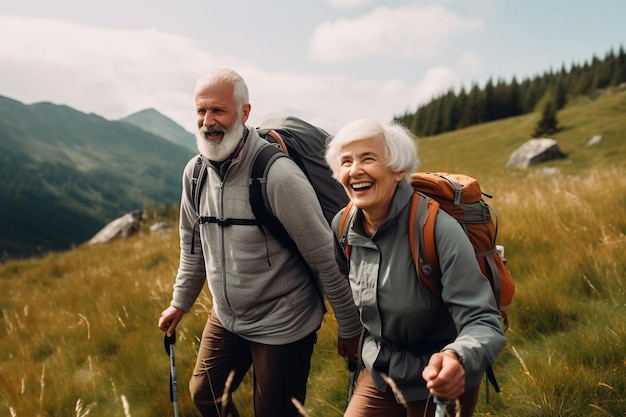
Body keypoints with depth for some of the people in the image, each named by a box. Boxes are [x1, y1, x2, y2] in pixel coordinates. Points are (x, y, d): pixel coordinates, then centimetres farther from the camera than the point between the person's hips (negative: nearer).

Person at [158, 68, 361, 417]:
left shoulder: (278, 175, -25)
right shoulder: (195, 172, -4)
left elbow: (327, 257, -19)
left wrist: (350, 329, -12)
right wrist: (180, 303, 19)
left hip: (283, 326, -6)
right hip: (226, 319, 6)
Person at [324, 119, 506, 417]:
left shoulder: (437, 228, -26)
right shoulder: (343, 225, -9)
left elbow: (482, 321, -28)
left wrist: (457, 359, -47)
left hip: (437, 383, -4)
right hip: (379, 373, 5)